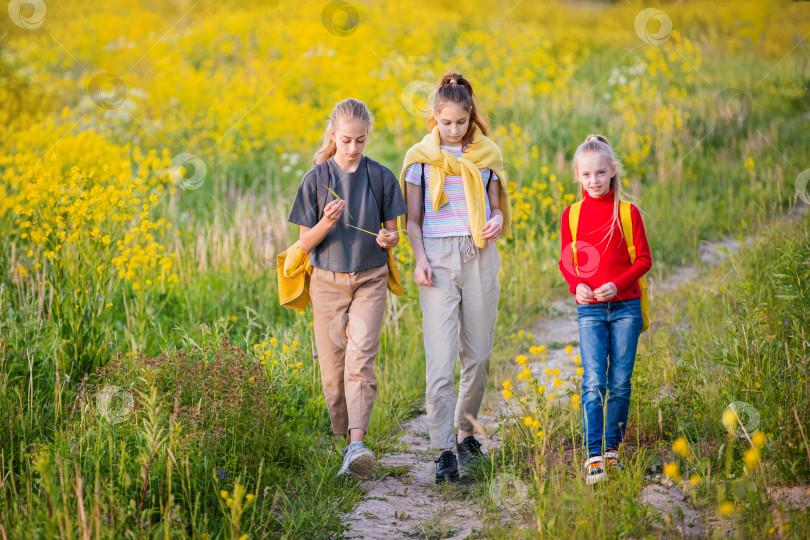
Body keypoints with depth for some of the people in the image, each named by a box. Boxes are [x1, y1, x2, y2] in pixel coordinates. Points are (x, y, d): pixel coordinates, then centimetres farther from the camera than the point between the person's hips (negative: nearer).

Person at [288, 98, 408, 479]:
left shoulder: (382, 178, -1)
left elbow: (393, 233, 6)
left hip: (370, 280, -1)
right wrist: (326, 223, -22)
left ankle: (357, 445, -24)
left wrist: (388, 239, -18)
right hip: (328, 281, 1)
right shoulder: (316, 180, -3)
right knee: (332, 370, 4)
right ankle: (344, 438, 24)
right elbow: (305, 244, -1)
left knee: (360, 359, -16)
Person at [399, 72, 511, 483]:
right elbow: (412, 219, 5)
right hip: (438, 259, -2)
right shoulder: (420, 157, 4)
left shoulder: (487, 155, 9)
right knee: (440, 357, -10)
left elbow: (495, 205, 15)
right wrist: (420, 260, -9)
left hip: (480, 257, 3)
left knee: (478, 354, 7)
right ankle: (443, 451, -10)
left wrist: (497, 222, -9)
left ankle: (465, 430, 27)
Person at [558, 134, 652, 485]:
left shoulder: (628, 212, -2)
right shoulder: (572, 215, 4)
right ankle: (593, 456, -10)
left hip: (625, 306, 0)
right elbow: (566, 262, 11)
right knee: (593, 383, -9)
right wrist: (576, 285, -9)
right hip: (590, 308, 0)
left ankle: (613, 448, 21)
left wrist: (617, 284, -14)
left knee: (620, 383, 5)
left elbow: (644, 260, 1)